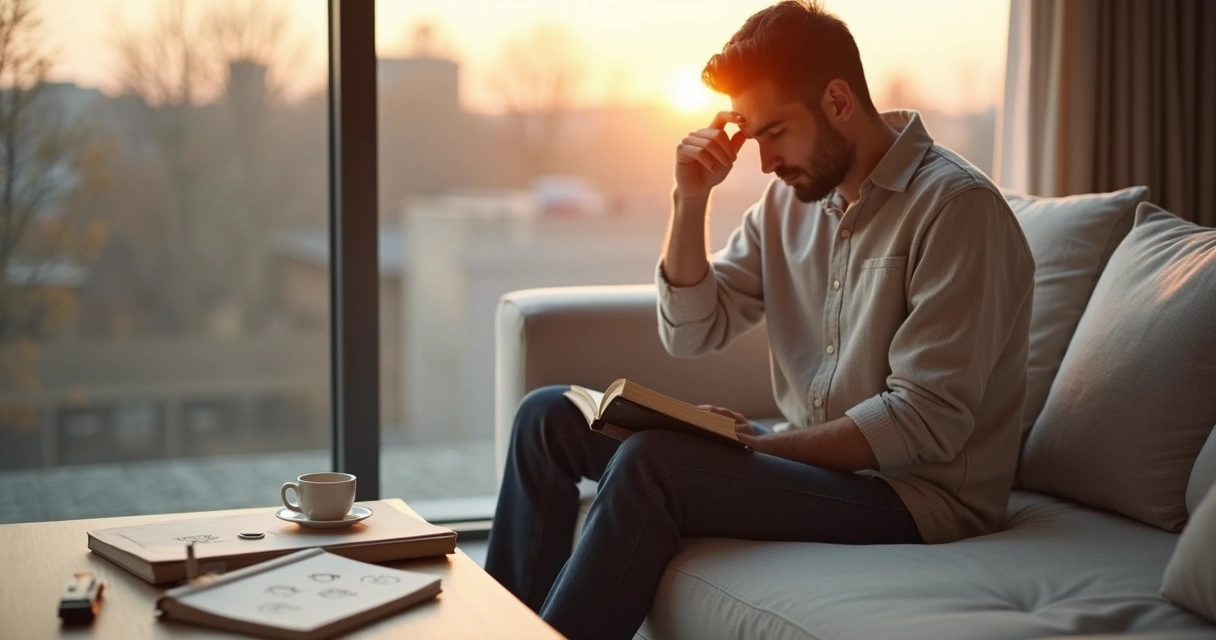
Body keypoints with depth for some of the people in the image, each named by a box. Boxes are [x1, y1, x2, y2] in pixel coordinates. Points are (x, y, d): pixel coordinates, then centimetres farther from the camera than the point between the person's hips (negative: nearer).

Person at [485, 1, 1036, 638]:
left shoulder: (954, 205, -17)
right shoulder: (792, 197, 6)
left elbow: (926, 422, -21)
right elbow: (691, 332, 7)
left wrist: (765, 445, -21)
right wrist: (691, 199, -5)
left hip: (917, 493, -8)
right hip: (809, 456, 8)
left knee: (651, 463, -30)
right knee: (549, 417, 4)